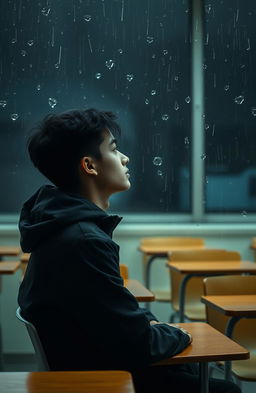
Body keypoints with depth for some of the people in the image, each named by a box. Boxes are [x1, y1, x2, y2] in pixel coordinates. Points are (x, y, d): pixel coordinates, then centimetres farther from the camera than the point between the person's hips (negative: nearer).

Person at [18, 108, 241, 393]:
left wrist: (148, 321, 1)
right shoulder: (85, 241, -29)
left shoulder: (66, 225, 2)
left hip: (85, 360, 9)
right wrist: (176, 335, -7)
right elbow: (141, 344, -27)